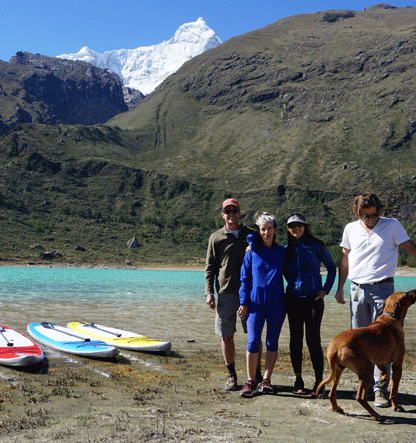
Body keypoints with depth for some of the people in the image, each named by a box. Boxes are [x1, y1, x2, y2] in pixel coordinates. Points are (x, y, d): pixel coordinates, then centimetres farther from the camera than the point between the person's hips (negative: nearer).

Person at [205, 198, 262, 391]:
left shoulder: (251, 235, 11)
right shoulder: (216, 238, 8)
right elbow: (210, 267, 8)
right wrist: (209, 292, -2)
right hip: (226, 294, 0)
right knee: (227, 336, 3)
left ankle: (257, 374, 13)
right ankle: (231, 375, 16)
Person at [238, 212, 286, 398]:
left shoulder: (281, 252, 8)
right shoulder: (252, 253, 4)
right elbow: (244, 279, 5)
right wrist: (244, 303, 0)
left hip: (276, 303, 1)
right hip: (255, 302, -1)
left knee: (272, 342, 5)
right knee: (253, 342, -6)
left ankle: (266, 380, 15)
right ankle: (250, 382, 2)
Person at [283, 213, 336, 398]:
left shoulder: (316, 245, -1)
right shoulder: (287, 249, 9)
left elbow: (331, 267, 5)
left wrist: (325, 289, -2)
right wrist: (293, 285, 9)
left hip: (313, 299, -3)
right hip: (293, 299, 4)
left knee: (313, 340, -7)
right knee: (295, 339, 6)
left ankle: (319, 383, 1)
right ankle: (298, 380, 18)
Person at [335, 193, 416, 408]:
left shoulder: (392, 225, -1)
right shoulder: (350, 229, 8)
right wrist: (340, 287, 15)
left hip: (382, 288, -3)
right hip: (357, 289, 4)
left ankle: (381, 389, -3)